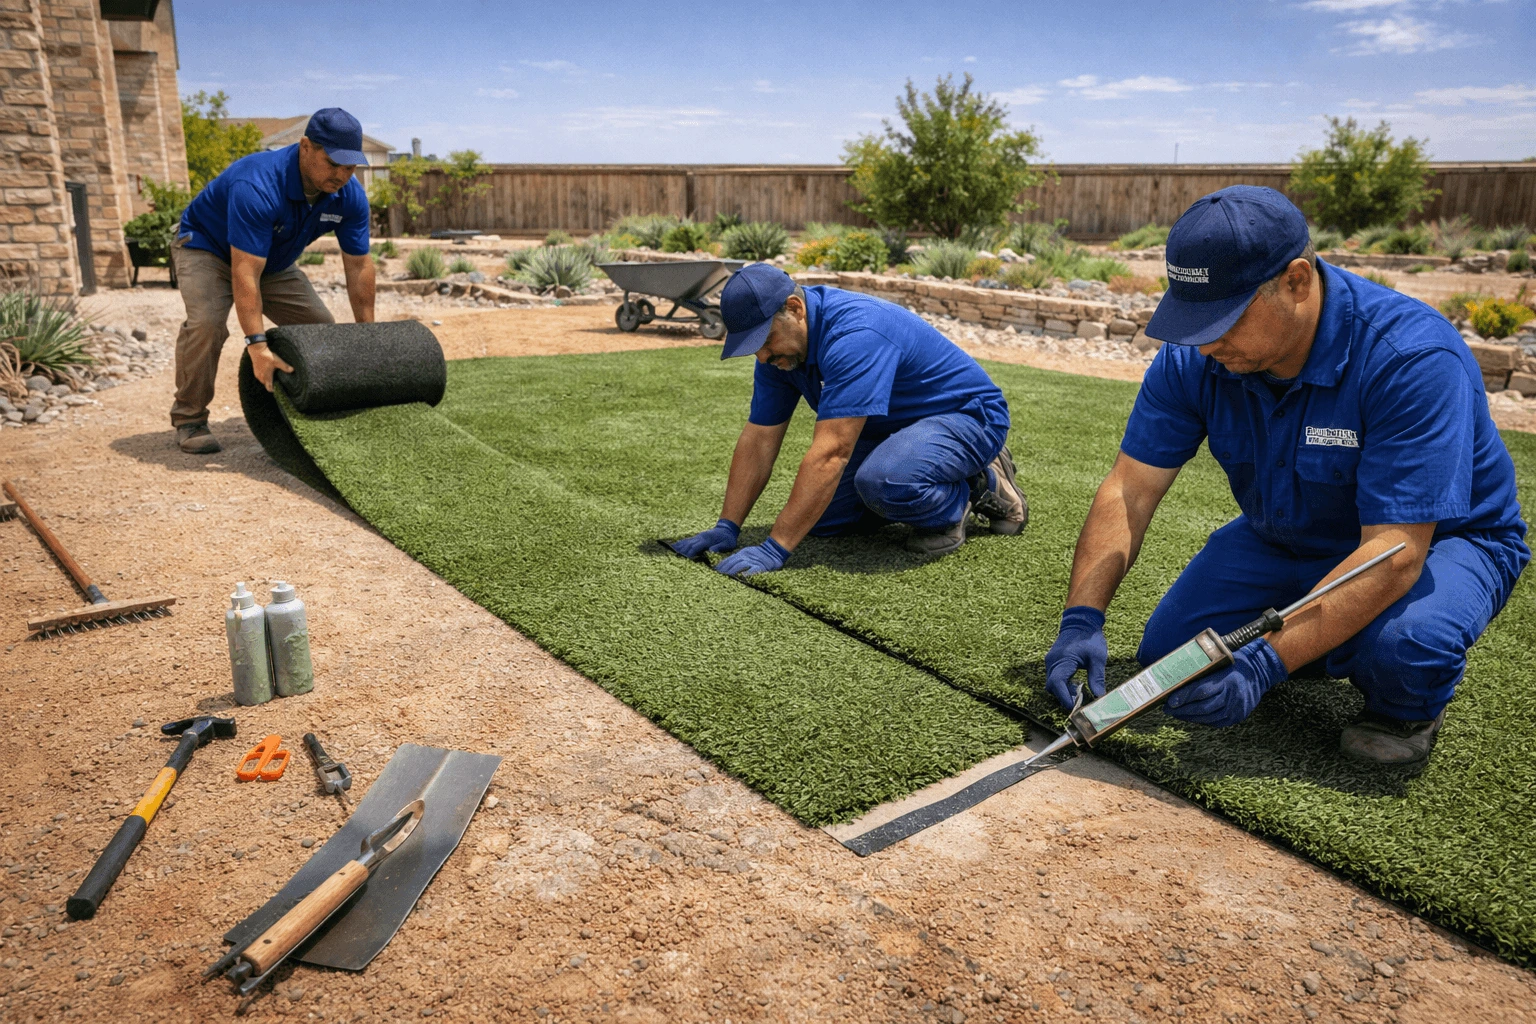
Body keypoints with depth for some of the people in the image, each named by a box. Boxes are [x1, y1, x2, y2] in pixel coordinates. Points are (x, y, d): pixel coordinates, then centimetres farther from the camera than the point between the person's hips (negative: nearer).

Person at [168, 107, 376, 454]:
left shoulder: (349, 196, -20)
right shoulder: (257, 187, -40)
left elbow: (359, 264, -11)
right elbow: (245, 273, -43)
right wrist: (257, 344, -48)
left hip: (275, 261, 6)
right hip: (206, 247, -6)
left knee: (321, 327, -3)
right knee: (206, 323, -28)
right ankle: (189, 419, -11)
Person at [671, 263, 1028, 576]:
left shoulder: (855, 335, -35)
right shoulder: (779, 343, -7)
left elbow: (830, 453, -40)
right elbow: (758, 439, -3)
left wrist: (775, 548, -40)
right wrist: (727, 527, -10)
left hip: (968, 414, -9)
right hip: (892, 426, 9)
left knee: (882, 479, -38)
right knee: (818, 519, -2)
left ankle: (979, 486, -6)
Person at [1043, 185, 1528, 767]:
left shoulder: (1412, 358, -34)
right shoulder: (1193, 358, -18)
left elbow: (1394, 552, -38)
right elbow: (1130, 489, -18)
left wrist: (1263, 665, -45)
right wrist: (1081, 619, -31)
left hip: (1434, 540, -5)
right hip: (1283, 539, 5)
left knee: (1403, 642, -37)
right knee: (1167, 654, -7)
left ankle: (1406, 707, 1)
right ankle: (1325, 643, 19)